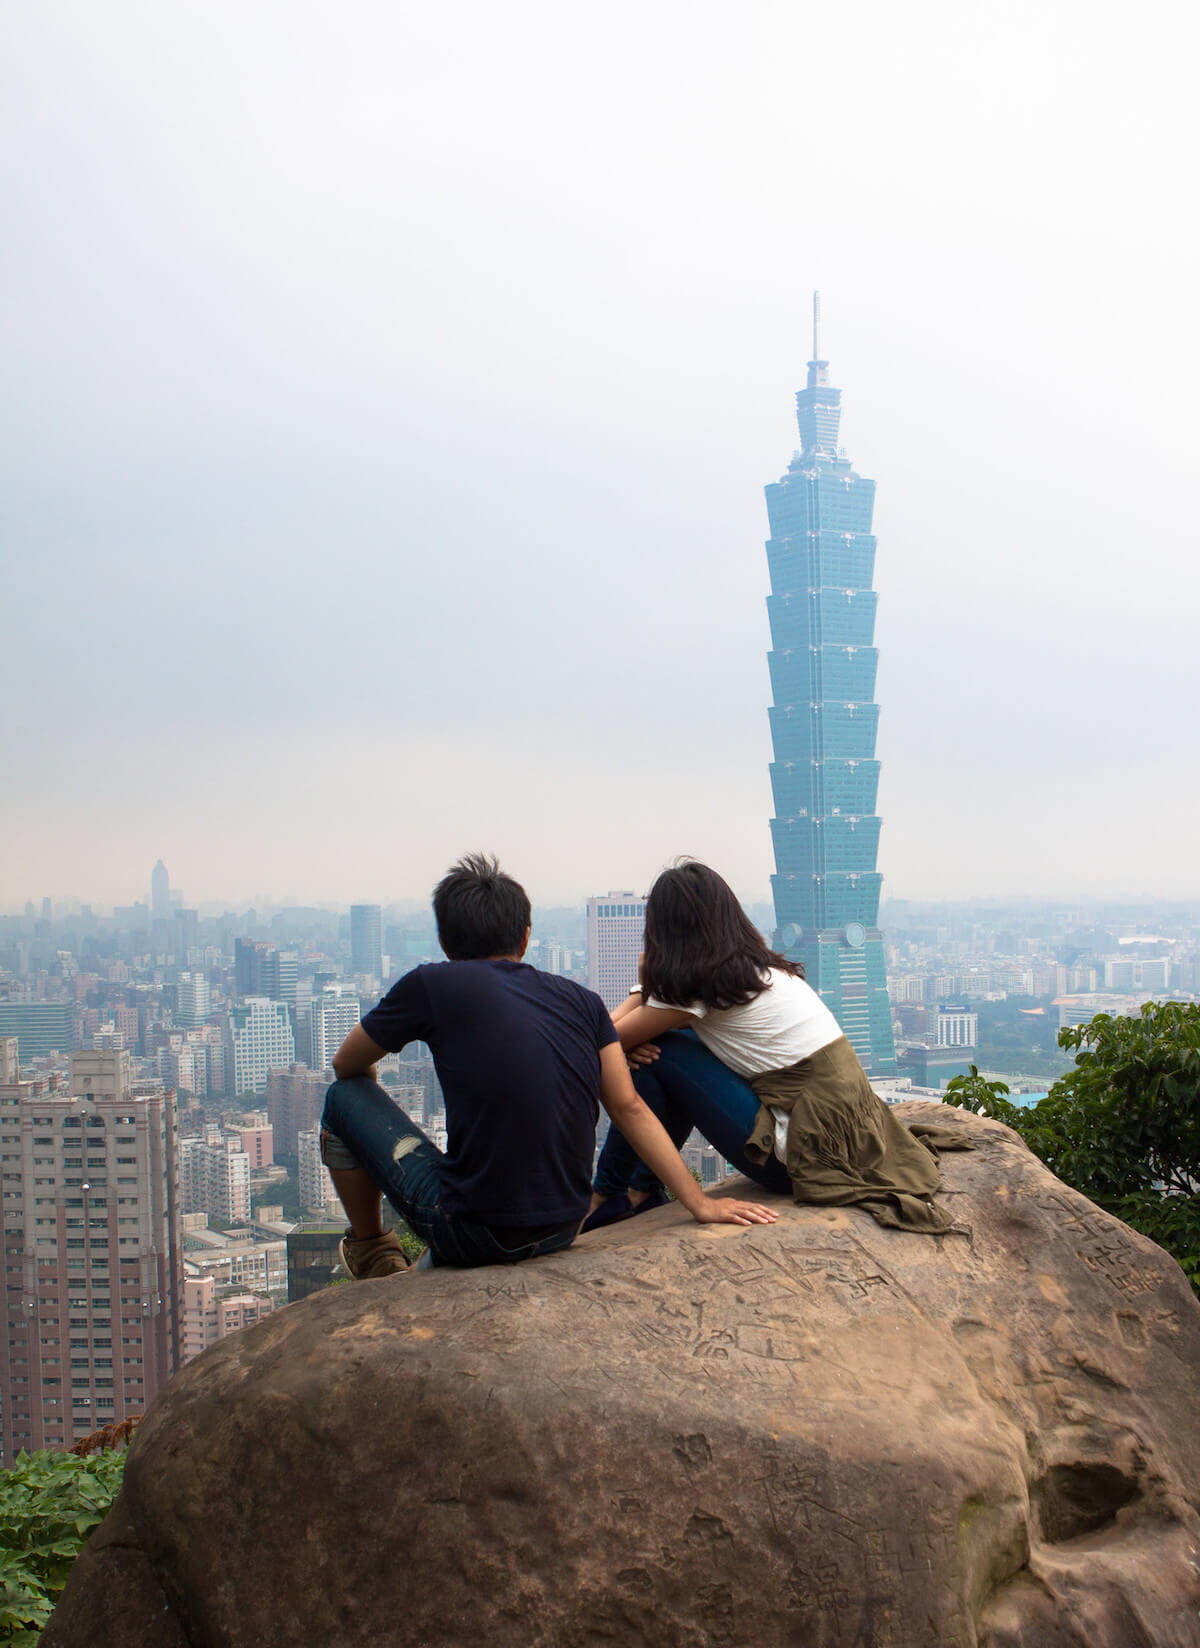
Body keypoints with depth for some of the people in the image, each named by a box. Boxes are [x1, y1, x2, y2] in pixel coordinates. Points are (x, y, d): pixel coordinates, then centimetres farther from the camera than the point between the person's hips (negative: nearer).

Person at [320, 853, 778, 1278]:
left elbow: (346, 1066, 9)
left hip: (473, 1234, -5)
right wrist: (700, 1203, 3)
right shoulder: (580, 1002, 4)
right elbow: (629, 1108, 0)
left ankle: (372, 1253, 32)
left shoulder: (431, 987, -6)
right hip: (560, 1234, 5)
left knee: (345, 1099, 17)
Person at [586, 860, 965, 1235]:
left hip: (806, 1155, -9)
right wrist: (633, 1042, -1)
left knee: (657, 1054, -5)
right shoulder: (763, 969, 13)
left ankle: (607, 1194, 9)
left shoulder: (699, 983, -14)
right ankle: (642, 1188, 17)